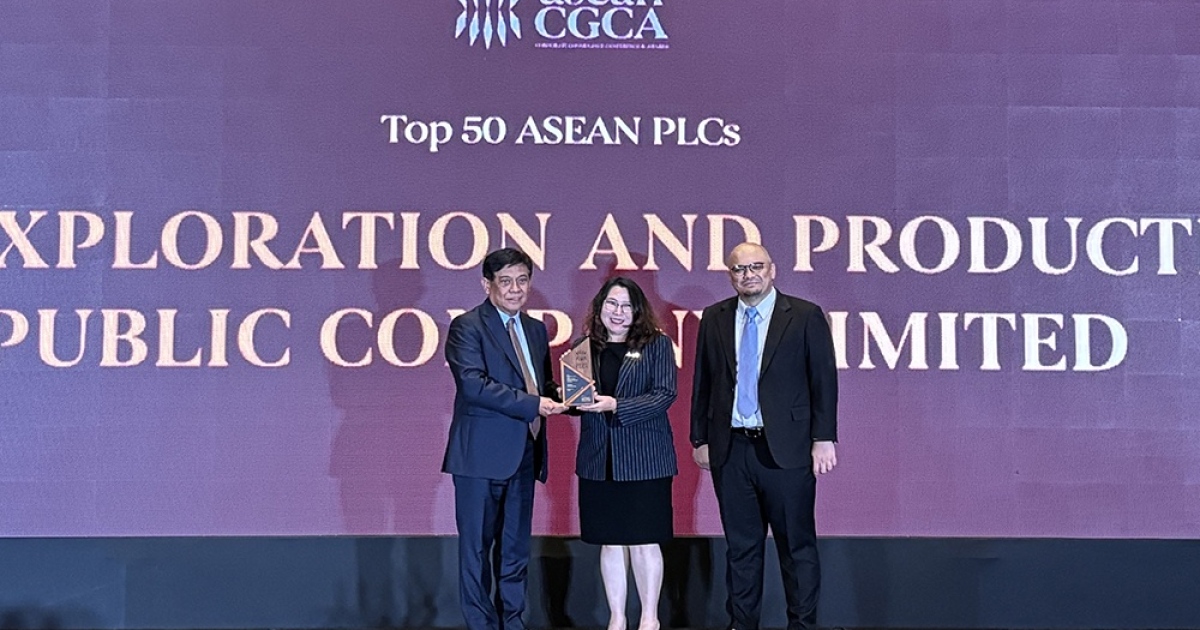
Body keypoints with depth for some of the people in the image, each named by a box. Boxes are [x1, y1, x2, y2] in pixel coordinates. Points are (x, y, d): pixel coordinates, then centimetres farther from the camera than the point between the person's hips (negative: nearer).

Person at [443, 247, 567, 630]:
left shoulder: (536, 330, 15)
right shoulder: (467, 327, -7)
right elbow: (473, 384, -19)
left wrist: (560, 400, -3)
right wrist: (532, 404, -21)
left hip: (523, 454, 7)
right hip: (482, 454, -7)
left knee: (516, 546, 14)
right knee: (477, 545, 2)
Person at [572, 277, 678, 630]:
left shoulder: (656, 344, 0)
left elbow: (664, 395, -9)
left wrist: (615, 406, -17)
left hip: (643, 460, -3)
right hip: (598, 460, 3)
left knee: (643, 542, 2)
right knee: (609, 543, 9)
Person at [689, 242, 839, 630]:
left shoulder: (806, 316, -1)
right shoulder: (714, 318, 9)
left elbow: (824, 380, -2)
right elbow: (702, 383, 12)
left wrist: (823, 439, -7)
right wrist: (699, 438, 9)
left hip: (785, 449, -3)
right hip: (730, 450, 3)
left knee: (796, 544, 4)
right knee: (740, 545, 11)